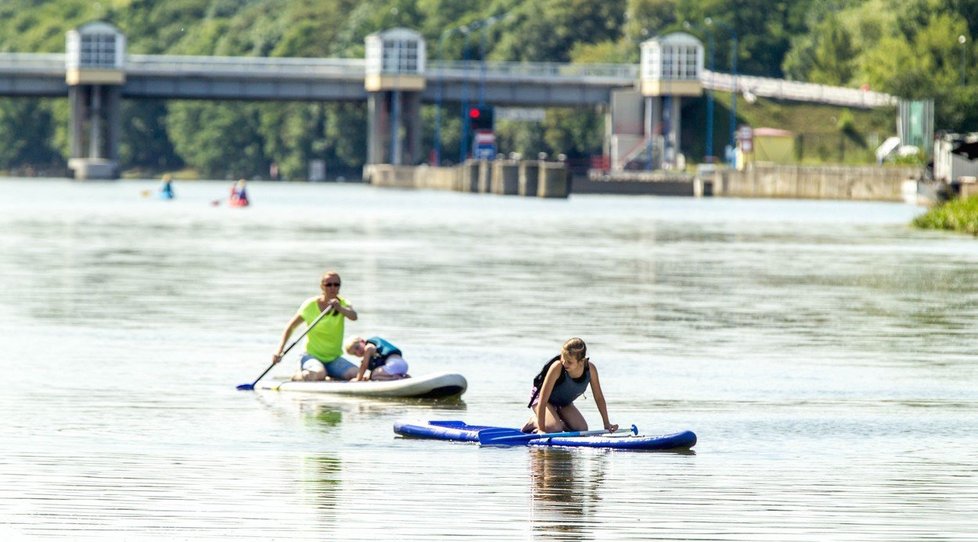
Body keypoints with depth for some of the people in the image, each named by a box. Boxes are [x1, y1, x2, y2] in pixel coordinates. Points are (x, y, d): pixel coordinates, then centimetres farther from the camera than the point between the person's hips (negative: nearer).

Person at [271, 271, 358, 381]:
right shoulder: (311, 305, -7)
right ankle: (297, 376, -3)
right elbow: (290, 327, -4)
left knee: (356, 374, -23)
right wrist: (279, 351, -14)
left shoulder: (343, 304, -1)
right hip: (312, 355, -3)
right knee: (319, 374, -36)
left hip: (334, 359, 3)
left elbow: (353, 316, -23)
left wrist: (340, 309, -44)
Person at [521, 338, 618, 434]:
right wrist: (541, 429, -37)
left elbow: (599, 397, -9)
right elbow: (543, 400, -34)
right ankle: (534, 421, 4)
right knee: (554, 430, -28)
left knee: (582, 429, -12)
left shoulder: (590, 369, -24)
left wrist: (607, 424, -6)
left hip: (564, 404, 5)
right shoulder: (557, 368, -36)